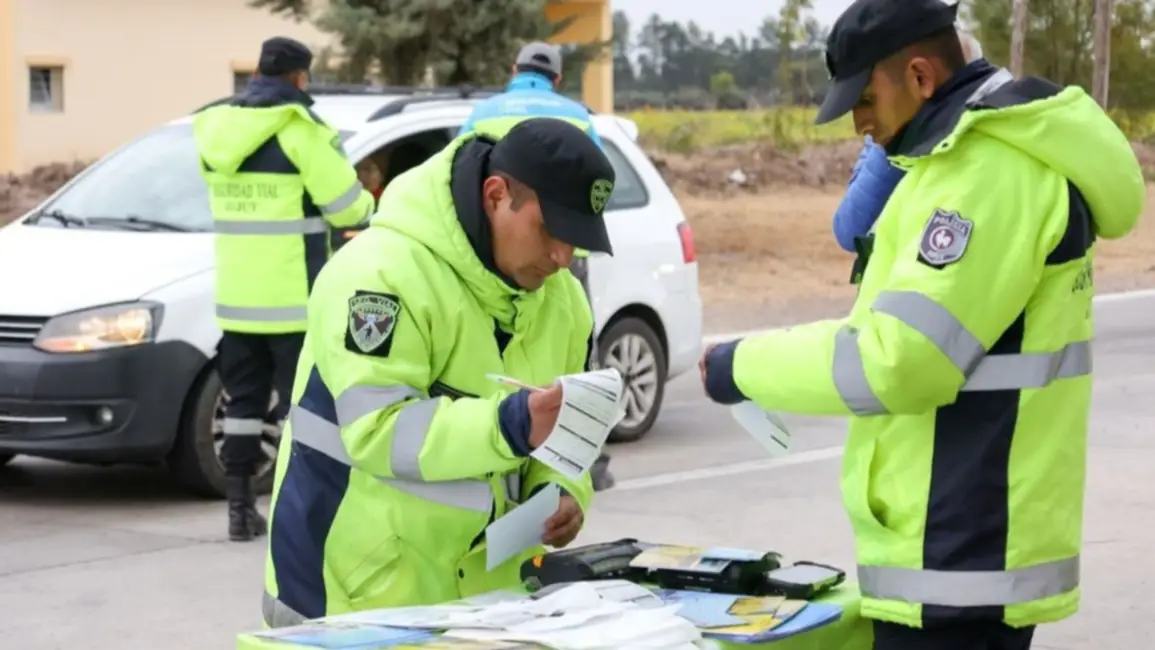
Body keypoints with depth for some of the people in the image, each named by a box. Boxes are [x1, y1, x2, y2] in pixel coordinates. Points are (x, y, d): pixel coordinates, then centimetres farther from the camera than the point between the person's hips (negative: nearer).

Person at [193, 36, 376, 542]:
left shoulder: (215, 128, 8)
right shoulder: (298, 129, -12)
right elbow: (348, 207, -12)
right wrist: (367, 205, 10)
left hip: (235, 296, 6)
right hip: (293, 298, -6)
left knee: (244, 400, 12)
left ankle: (240, 508, 12)